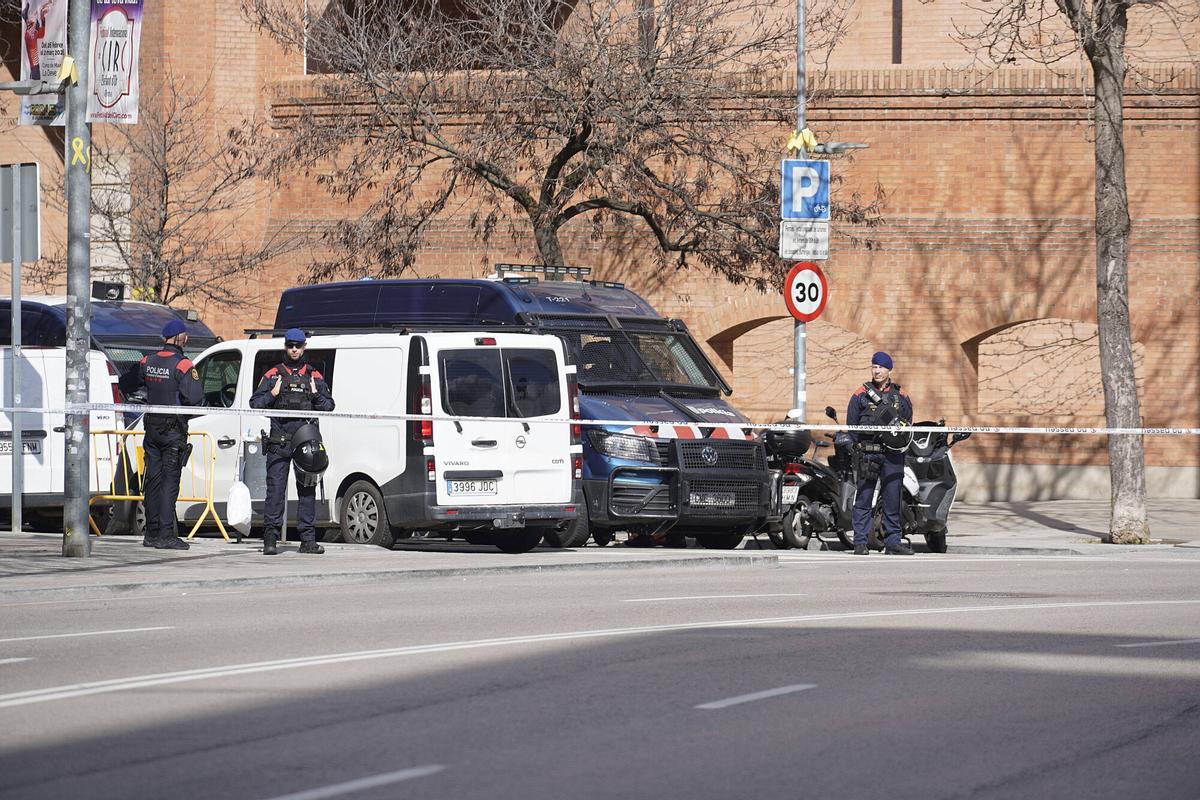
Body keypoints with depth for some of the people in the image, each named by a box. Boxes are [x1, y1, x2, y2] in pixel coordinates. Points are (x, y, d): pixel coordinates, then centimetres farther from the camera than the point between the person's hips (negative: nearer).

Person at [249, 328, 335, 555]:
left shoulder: (314, 376, 14)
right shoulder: (273, 375, 10)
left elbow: (329, 406, 12)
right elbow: (254, 403, 7)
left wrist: (316, 394, -6)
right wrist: (272, 394, -9)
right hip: (279, 442, -2)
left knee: (307, 489, 3)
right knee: (275, 489, -6)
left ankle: (307, 539, 7)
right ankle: (270, 539, -6)